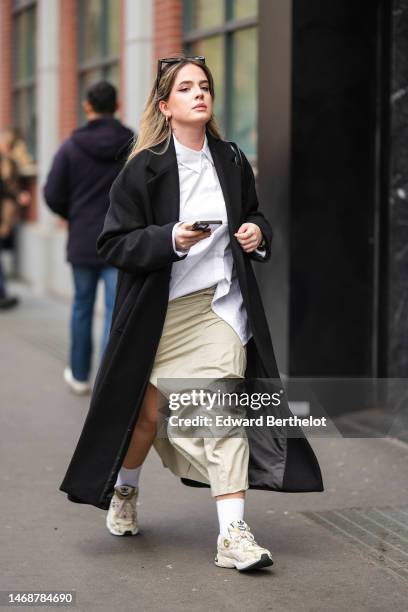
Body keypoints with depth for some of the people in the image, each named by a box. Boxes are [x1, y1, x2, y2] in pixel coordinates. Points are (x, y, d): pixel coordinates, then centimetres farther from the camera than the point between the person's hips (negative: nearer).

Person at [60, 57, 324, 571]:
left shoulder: (232, 162, 4)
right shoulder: (144, 169, -8)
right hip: (161, 311, -2)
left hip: (221, 304, 2)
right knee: (148, 410, 10)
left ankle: (232, 535, -7)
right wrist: (171, 239, -24)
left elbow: (254, 216, 20)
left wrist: (258, 233, -3)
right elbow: (113, 243, -10)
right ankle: (124, 491, 41)